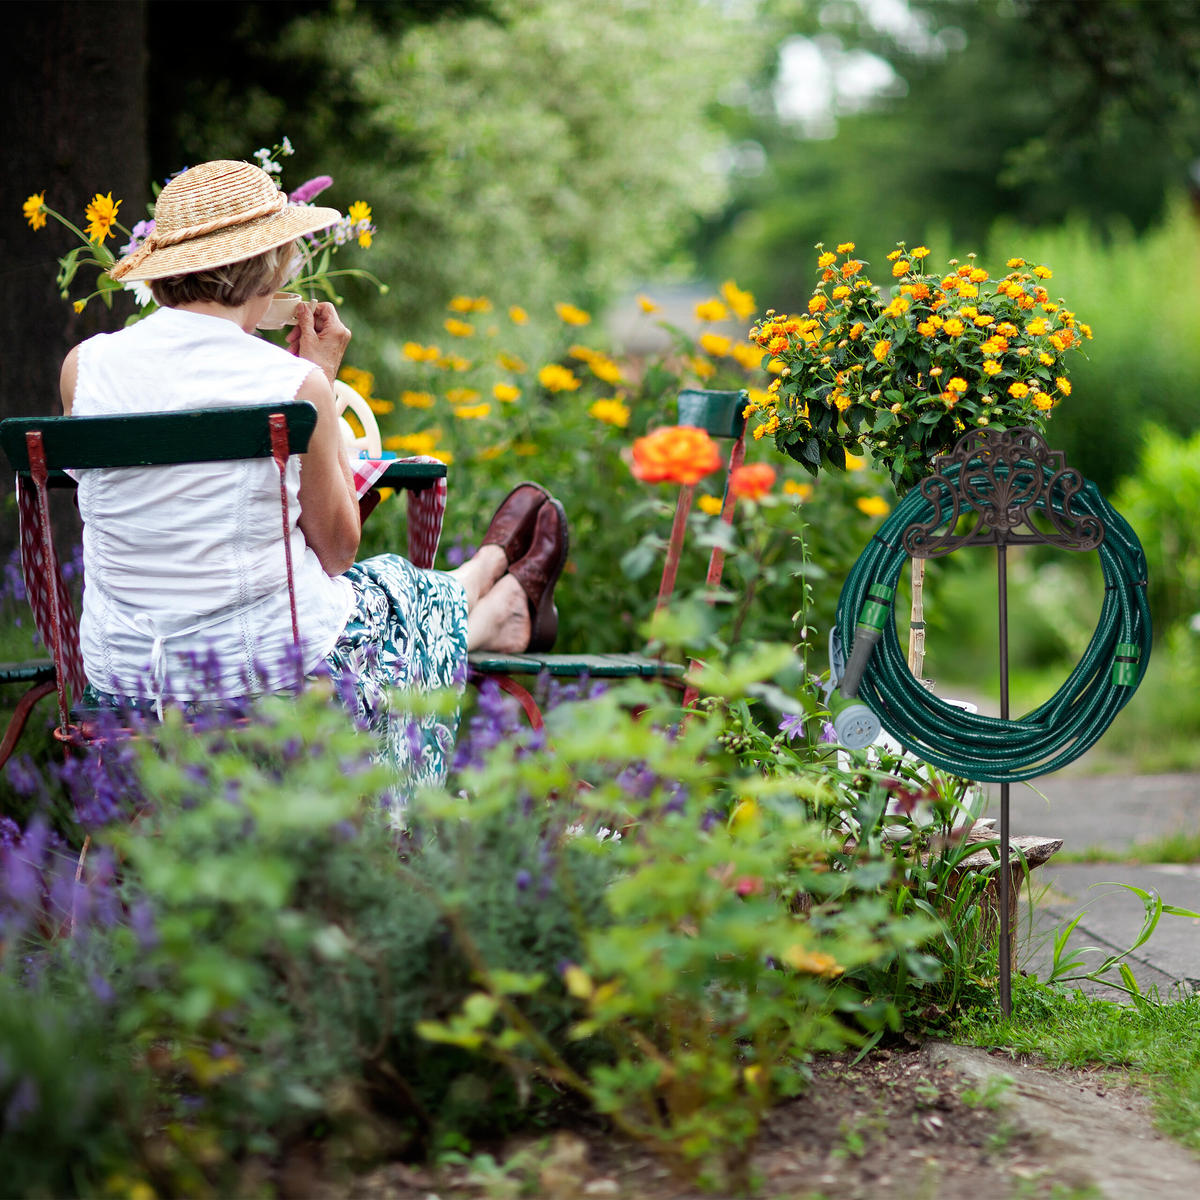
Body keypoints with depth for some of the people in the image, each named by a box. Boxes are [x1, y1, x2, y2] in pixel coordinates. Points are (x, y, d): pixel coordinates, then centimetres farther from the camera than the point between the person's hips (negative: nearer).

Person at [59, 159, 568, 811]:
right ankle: (509, 607, 65)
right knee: (400, 591, 31)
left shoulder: (84, 367, -7)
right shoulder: (295, 383, -18)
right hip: (274, 666, -5)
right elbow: (336, 551, -4)